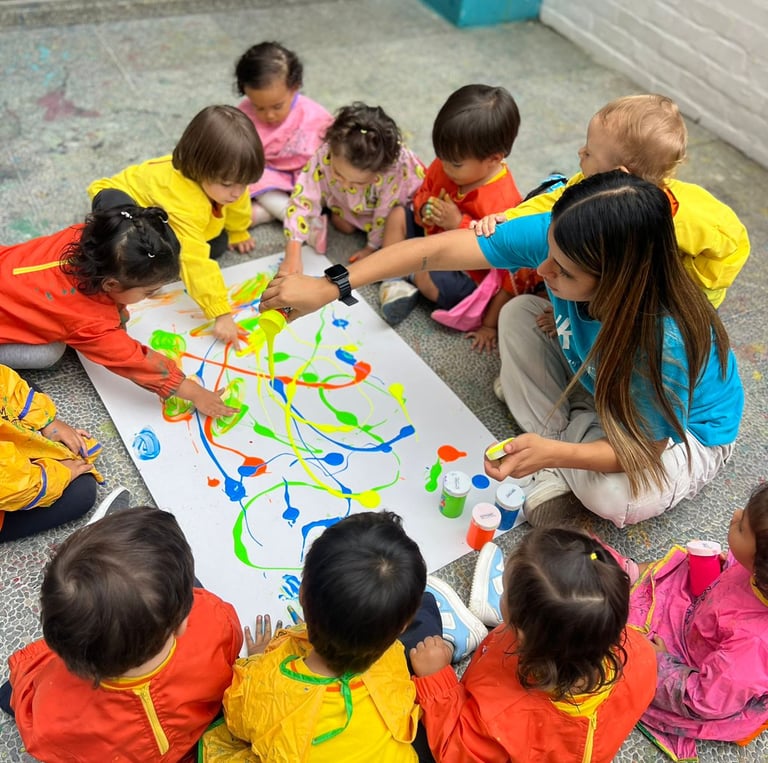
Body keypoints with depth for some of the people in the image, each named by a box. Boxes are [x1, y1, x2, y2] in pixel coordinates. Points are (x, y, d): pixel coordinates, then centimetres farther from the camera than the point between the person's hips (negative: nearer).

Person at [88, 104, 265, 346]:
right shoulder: (184, 201, -46)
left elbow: (238, 208, 0)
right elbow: (195, 261, -50)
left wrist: (238, 234, 18)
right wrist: (221, 313, -52)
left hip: (162, 218, 7)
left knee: (217, 244, -14)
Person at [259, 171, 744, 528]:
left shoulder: (664, 342, -44)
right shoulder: (556, 238, -32)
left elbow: (643, 450, -28)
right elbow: (437, 250, -30)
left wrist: (553, 453, -44)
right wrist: (330, 288, -31)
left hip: (685, 429, -5)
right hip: (599, 390, 5)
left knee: (617, 498, -33)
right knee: (519, 314, -12)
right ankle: (566, 451, -7)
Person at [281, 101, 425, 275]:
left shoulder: (395, 169, -48)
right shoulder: (324, 157, -42)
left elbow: (386, 214, -32)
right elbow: (302, 201, -38)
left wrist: (371, 248, -17)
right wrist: (292, 256, -45)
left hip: (400, 202, -2)